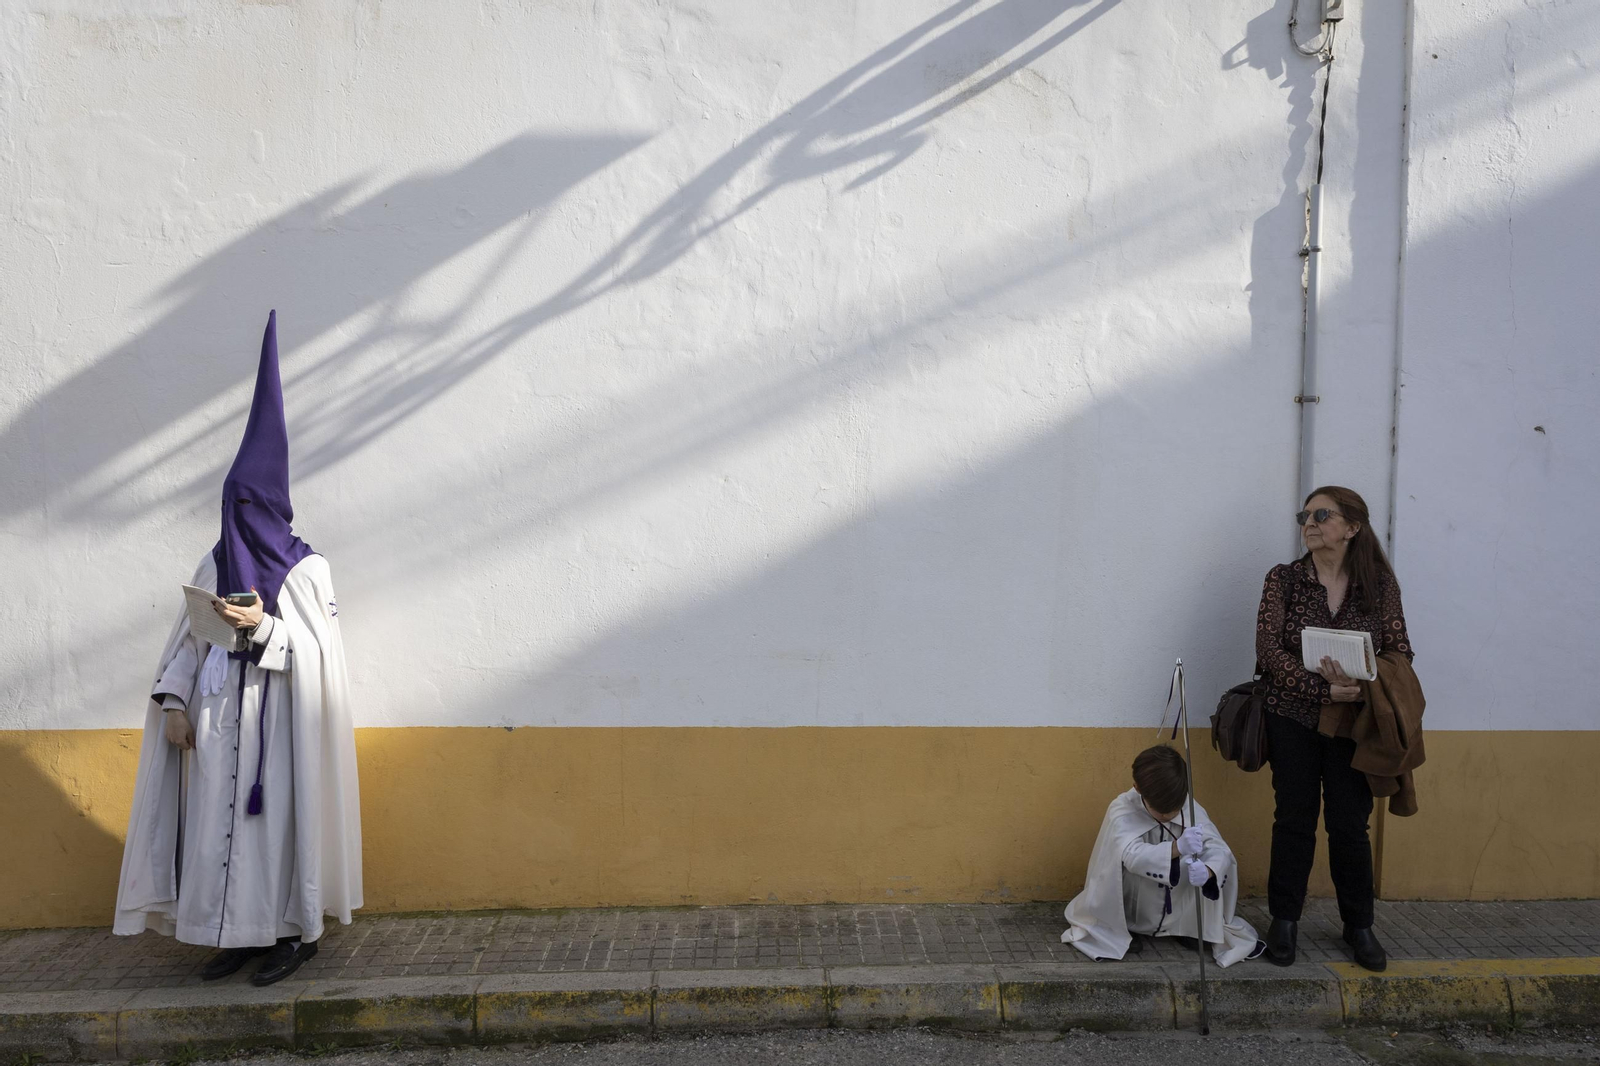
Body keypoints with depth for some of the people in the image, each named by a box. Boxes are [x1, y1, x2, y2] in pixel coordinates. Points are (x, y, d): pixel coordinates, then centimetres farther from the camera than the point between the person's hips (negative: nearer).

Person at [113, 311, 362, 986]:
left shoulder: (307, 570, -3)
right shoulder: (215, 566, 11)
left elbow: (318, 652, -7)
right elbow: (187, 642, 9)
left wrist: (264, 627, -20)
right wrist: (173, 703, -1)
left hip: (277, 720, -5)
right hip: (216, 720, 5)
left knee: (276, 817, -2)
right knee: (218, 821, 6)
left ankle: (292, 931, 10)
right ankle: (239, 934, 17)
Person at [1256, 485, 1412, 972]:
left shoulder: (1380, 583, 1)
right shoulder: (1283, 579, -3)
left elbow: (1400, 653, 1)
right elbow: (1269, 650, -10)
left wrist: (1359, 680, -19)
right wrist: (1323, 688, -21)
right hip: (1294, 719, 0)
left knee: (1350, 826, 7)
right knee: (1294, 821, 6)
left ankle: (1359, 925, 26)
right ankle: (1285, 920, 21)